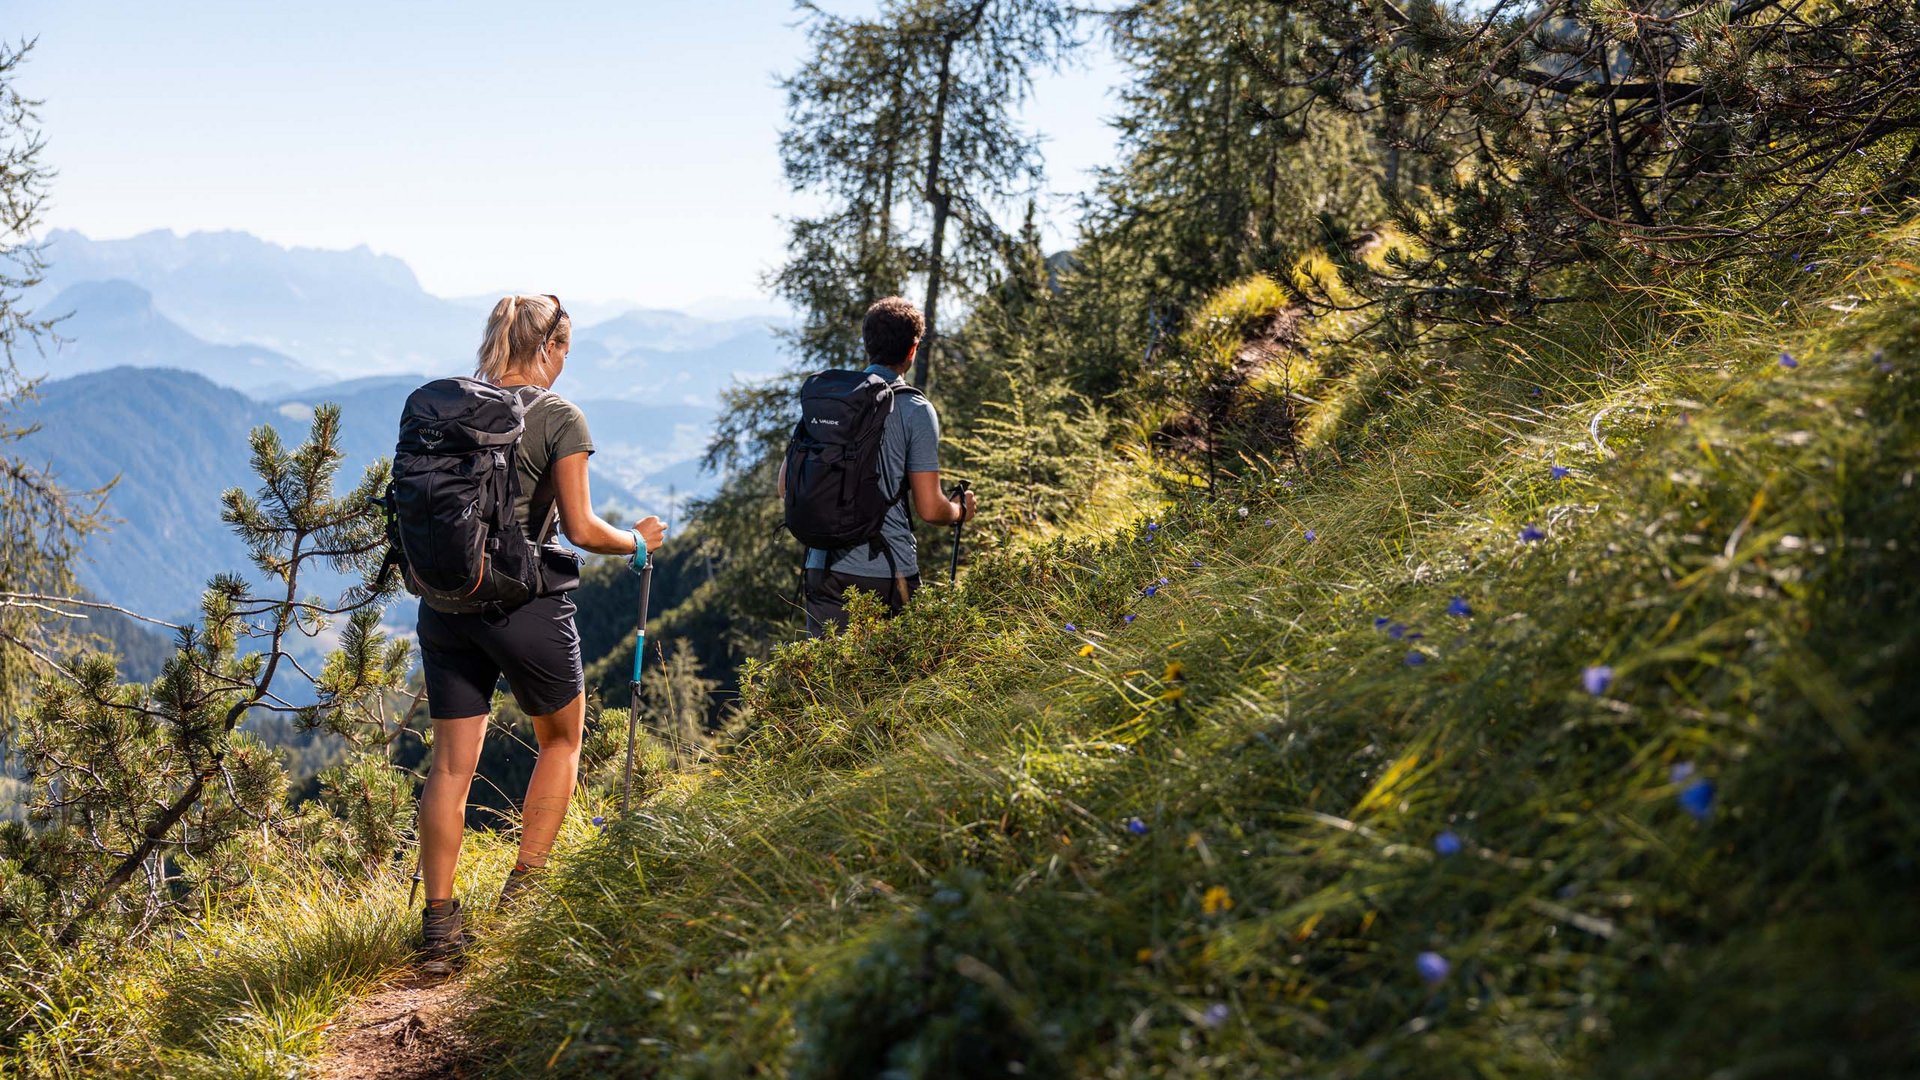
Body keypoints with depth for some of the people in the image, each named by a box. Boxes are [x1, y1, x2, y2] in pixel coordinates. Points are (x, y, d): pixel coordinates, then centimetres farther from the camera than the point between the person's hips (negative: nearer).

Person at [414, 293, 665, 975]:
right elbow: (582, 530, -10)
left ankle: (438, 926, 6)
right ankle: (523, 893, 15)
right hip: (524, 602, -4)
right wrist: (638, 541, 7)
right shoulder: (557, 416, -8)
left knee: (451, 763, 7)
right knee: (562, 740, 19)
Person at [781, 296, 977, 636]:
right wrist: (960, 511, 13)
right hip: (888, 571, -3)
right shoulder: (916, 410, -7)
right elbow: (930, 509, -9)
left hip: (825, 567, 4)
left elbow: (786, 486, 8)